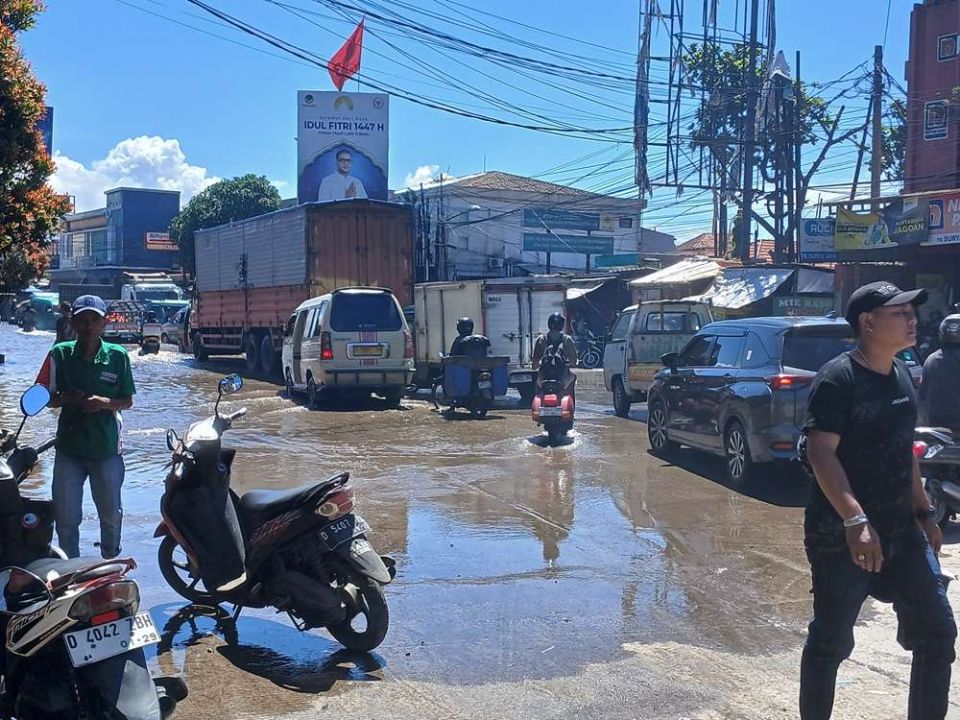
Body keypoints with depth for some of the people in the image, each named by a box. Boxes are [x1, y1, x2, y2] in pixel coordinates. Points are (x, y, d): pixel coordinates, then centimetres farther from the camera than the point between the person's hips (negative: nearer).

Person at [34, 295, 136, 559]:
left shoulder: (117, 356, -4)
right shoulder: (59, 354, -5)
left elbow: (128, 401, 2)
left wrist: (104, 403, -18)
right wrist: (65, 399, -20)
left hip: (107, 448, 0)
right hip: (69, 448, 0)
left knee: (112, 514, 14)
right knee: (66, 517, 5)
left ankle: (111, 563, 38)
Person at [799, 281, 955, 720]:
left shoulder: (901, 373, 9)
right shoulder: (838, 378, -15)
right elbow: (821, 453, -23)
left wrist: (923, 511, 19)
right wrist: (855, 521, -31)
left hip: (901, 530, 8)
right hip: (842, 535, -8)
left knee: (937, 633, 10)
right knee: (830, 641, 5)